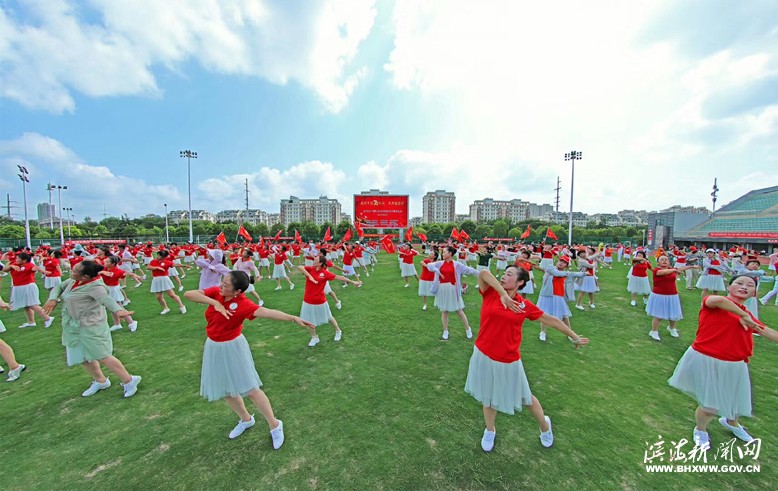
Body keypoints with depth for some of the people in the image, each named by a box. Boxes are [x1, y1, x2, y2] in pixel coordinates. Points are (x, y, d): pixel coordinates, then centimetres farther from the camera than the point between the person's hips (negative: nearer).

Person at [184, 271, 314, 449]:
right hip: (213, 348, 6)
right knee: (225, 390, 19)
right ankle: (246, 419, 43)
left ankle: (274, 425, 18)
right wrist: (214, 302, -29)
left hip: (232, 348, -6)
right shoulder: (215, 292, -11)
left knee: (250, 389, -1)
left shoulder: (243, 304, -28)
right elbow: (188, 294, -16)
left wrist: (293, 318, -57)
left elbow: (267, 312, -43)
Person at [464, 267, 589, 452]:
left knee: (525, 398, 21)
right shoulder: (490, 293, -10)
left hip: (508, 361, 0)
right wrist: (503, 294, -33)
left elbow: (552, 320, 6)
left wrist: (575, 337, 14)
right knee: (488, 396, 21)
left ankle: (545, 425, 54)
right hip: (484, 355, 1)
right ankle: (490, 431, 49)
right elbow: (483, 273, -29)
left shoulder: (524, 305, -7)